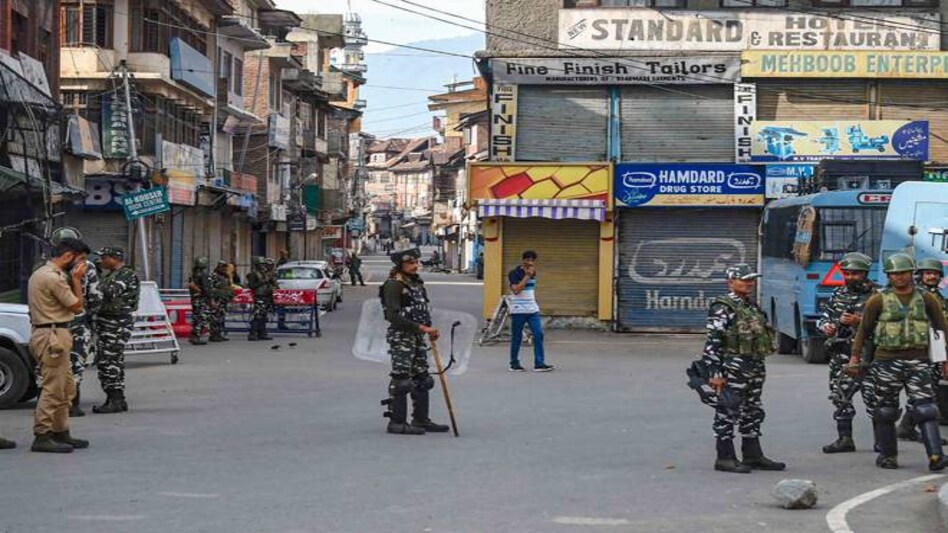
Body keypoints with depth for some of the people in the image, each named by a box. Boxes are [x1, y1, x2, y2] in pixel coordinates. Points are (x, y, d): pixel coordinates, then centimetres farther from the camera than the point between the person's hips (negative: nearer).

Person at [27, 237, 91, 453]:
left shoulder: (41, 273, 16)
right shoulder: (53, 278, -17)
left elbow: (67, 300, 17)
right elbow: (76, 305, -10)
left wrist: (73, 280, 8)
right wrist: (76, 279, -2)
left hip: (52, 335, 11)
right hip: (52, 336, -11)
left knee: (67, 388, 15)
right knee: (53, 390, -9)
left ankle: (61, 433, 21)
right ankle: (42, 438, -7)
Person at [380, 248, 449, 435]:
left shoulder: (416, 283, 13)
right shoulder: (394, 284, -13)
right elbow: (393, 316, -21)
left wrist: (429, 329, 8)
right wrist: (421, 328, -22)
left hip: (418, 336, 9)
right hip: (401, 336, -9)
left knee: (422, 378, 12)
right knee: (401, 379, -7)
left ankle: (421, 419, 20)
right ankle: (397, 422, -3)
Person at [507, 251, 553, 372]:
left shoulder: (533, 273, 12)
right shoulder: (514, 273, -9)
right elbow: (516, 290, -22)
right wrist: (527, 276, -20)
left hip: (533, 310, 6)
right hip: (518, 311, -6)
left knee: (538, 335, -6)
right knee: (517, 338, 2)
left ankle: (539, 364, -6)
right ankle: (514, 364, 14)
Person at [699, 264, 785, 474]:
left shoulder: (752, 306, 17)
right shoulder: (722, 308, -11)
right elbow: (713, 341, -16)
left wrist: (759, 369, 24)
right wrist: (715, 372, -20)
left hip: (755, 368, 9)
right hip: (733, 369, -9)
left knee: (753, 413, 13)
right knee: (728, 412, -4)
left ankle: (753, 456, 21)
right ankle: (725, 458, 1)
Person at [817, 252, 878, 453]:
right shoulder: (838, 295, 14)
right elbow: (823, 318, 20)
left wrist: (858, 321, -18)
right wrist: (826, 326, -3)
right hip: (841, 356, 5)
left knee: (874, 397, -6)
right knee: (840, 397, 6)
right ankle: (844, 439, 14)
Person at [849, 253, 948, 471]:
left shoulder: (926, 299, 7)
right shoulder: (879, 300, 2)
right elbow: (863, 330, 7)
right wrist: (855, 359, 4)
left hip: (917, 361, 0)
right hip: (886, 361, 0)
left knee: (925, 409, -10)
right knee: (886, 411, 5)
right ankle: (887, 455, 17)